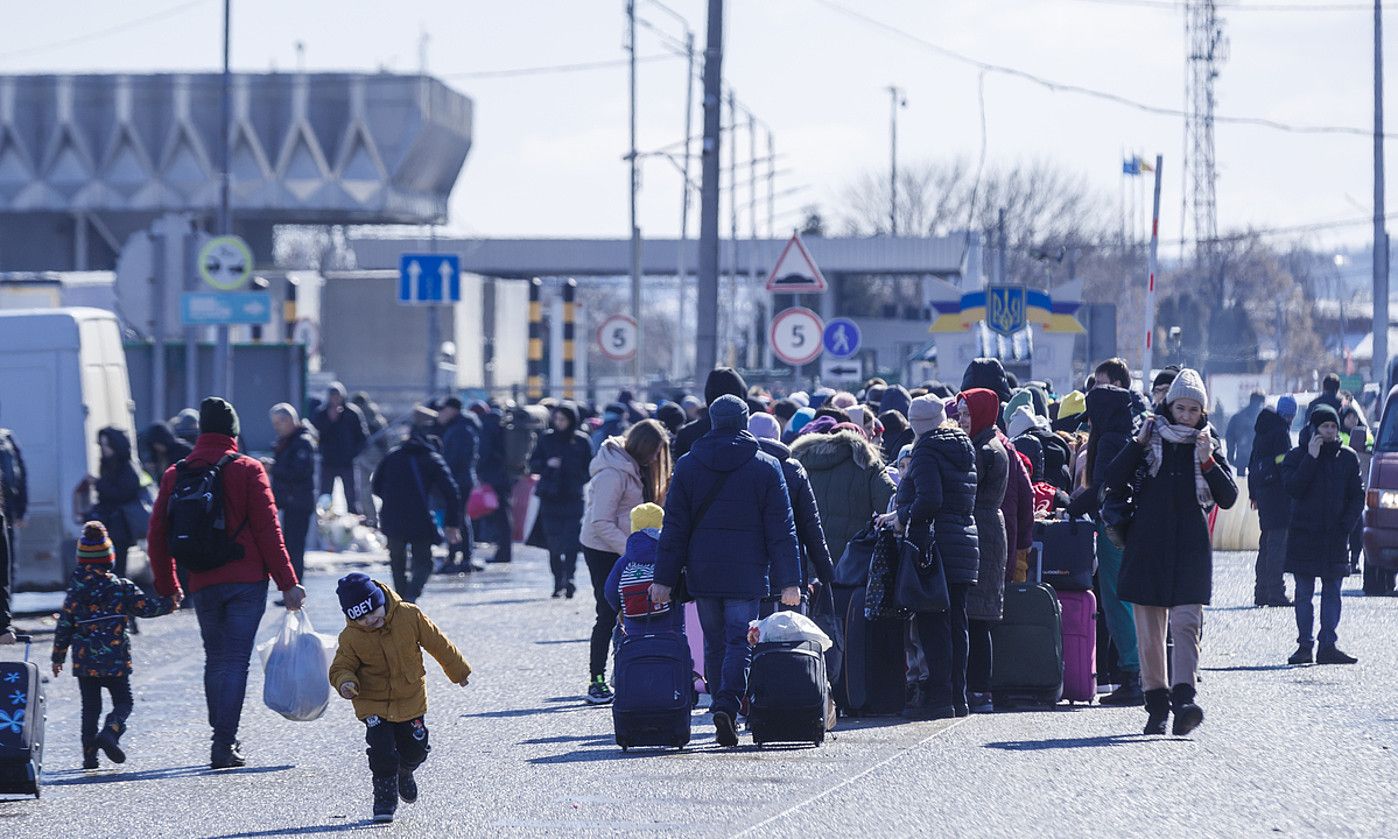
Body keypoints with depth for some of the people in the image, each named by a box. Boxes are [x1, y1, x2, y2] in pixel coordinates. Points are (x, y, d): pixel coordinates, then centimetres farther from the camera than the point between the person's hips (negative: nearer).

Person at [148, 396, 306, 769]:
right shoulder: (247, 470, -4)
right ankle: (224, 745, -8)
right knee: (235, 661, -2)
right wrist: (288, 583, -4)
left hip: (202, 585, 3)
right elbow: (268, 530, -8)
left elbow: (157, 537, 8)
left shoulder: (174, 475, 6)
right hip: (247, 581, -3)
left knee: (215, 661, 18)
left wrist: (166, 587, 19)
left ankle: (222, 738, 21)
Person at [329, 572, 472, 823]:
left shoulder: (409, 616, -12)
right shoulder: (350, 637, -15)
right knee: (382, 751, -15)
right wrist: (345, 682, -31)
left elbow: (437, 643, 0)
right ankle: (385, 800, 1)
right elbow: (341, 667, -6)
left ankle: (404, 774, 43)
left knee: (415, 750, 8)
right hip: (373, 705, -2)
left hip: (410, 699, 2)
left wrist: (458, 670, 11)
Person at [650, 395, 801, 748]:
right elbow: (782, 529, -2)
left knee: (714, 643, 14)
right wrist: (789, 580, 0)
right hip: (747, 573, -2)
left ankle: (723, 706, 16)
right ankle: (728, 705, -23)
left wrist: (664, 578, 5)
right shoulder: (766, 467, -1)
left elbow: (674, 527, 4)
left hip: (703, 572, 2)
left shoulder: (688, 466, 4)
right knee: (739, 642, -4)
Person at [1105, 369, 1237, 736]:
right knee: (1149, 630, 2)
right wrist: (1138, 443, -8)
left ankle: (1184, 698, -25)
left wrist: (1207, 461, -12)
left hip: (1190, 550, -1)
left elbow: (1228, 498, 1)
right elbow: (1113, 481, -1)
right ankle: (1156, 703, 9)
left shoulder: (1209, 446, 8)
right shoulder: (1150, 440, 7)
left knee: (1186, 623, -15)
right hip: (1148, 547, 1)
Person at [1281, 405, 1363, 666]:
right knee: (1304, 593, 0)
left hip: (1335, 536, 2)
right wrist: (1312, 458, -15)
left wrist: (1346, 525, -4)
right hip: (1304, 534, -2)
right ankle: (1305, 645, 3)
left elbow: (1357, 496, 9)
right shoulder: (1297, 457, 2)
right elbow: (1292, 487, -13)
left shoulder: (1348, 457, 7)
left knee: (1332, 592, 1)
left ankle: (1328, 646, 3)